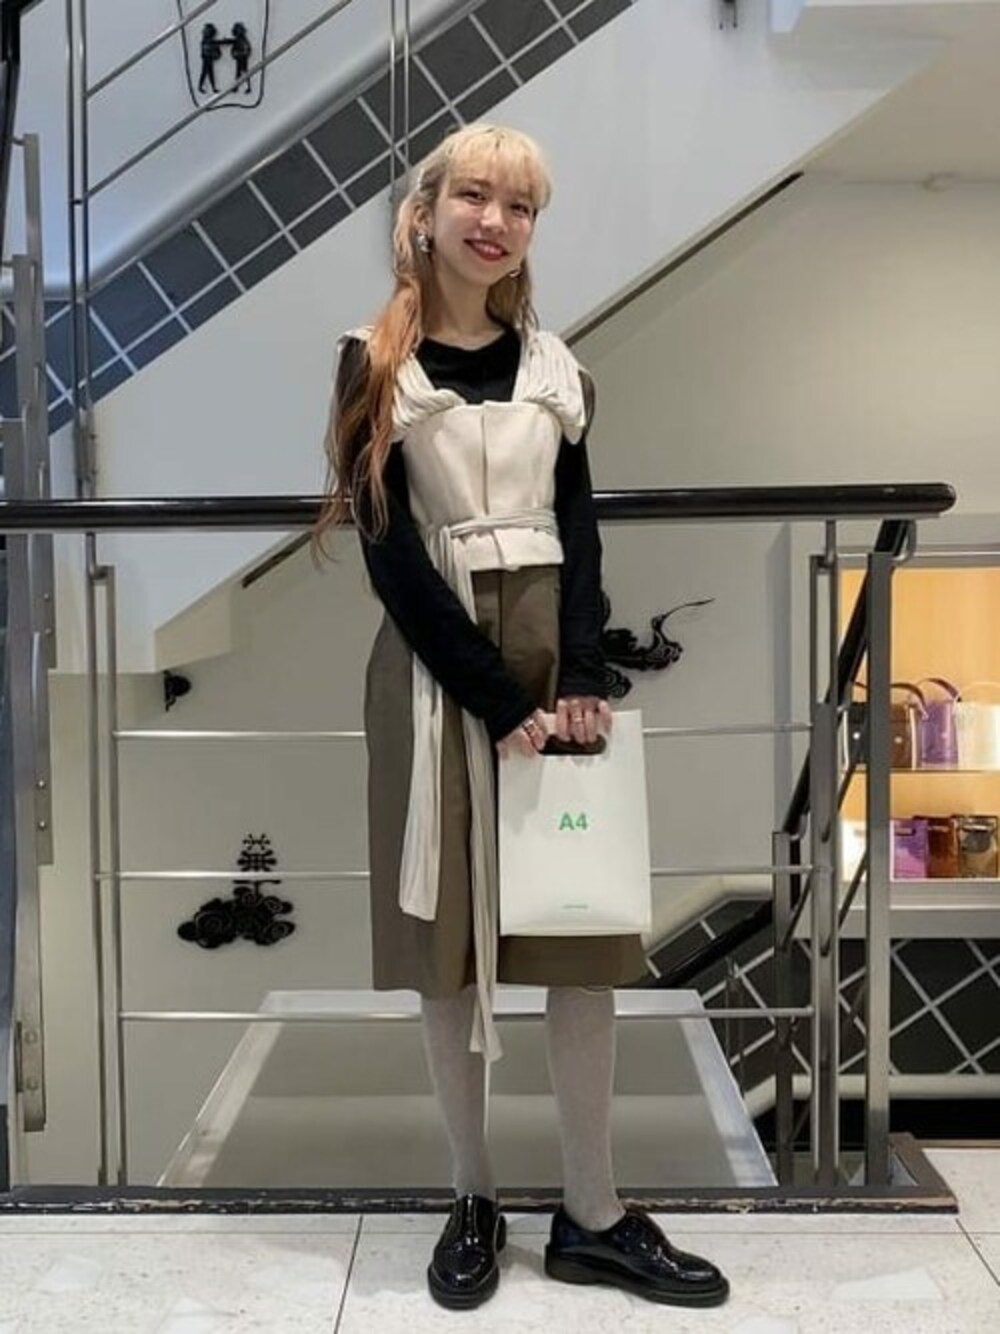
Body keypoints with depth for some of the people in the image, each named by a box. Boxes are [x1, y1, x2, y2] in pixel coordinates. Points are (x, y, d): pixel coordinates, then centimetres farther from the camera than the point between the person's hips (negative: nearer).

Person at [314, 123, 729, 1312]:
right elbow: (392, 555, -7)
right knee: (448, 941, 3)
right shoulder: (376, 367, 0)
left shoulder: (551, 364, 12)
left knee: (586, 931, 2)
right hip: (437, 668, -3)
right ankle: (474, 1200, 21)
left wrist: (583, 675, -10)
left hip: (555, 656, 3)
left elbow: (580, 534, 7)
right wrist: (500, 699, -13)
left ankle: (592, 1216, 15)